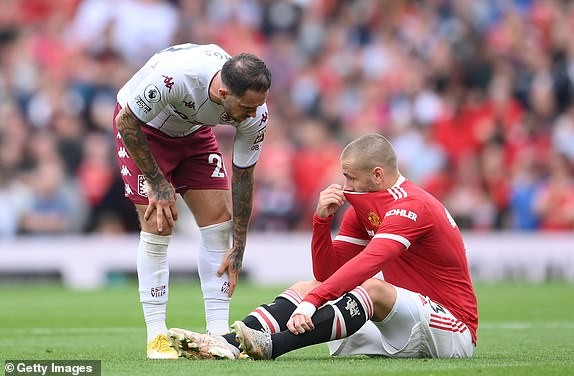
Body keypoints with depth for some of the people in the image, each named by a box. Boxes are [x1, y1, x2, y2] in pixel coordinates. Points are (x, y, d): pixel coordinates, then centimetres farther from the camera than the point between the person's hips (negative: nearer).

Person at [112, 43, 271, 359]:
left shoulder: (255, 113, -26)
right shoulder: (174, 76, -42)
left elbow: (243, 176, -12)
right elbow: (126, 120, -26)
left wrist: (238, 248, -8)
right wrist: (157, 182, -22)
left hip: (193, 131, 5)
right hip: (140, 126, -4)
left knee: (218, 217, -7)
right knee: (158, 226, -13)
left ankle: (218, 333, -2)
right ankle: (156, 336, -5)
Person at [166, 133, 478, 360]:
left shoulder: (412, 207, -18)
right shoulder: (361, 211, 10)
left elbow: (366, 264, -32)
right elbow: (327, 273, 8)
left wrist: (311, 302, -40)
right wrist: (322, 219, -7)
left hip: (452, 331, -9)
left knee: (373, 288, -34)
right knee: (304, 287, -2)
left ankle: (271, 346, -47)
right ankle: (227, 344, -25)